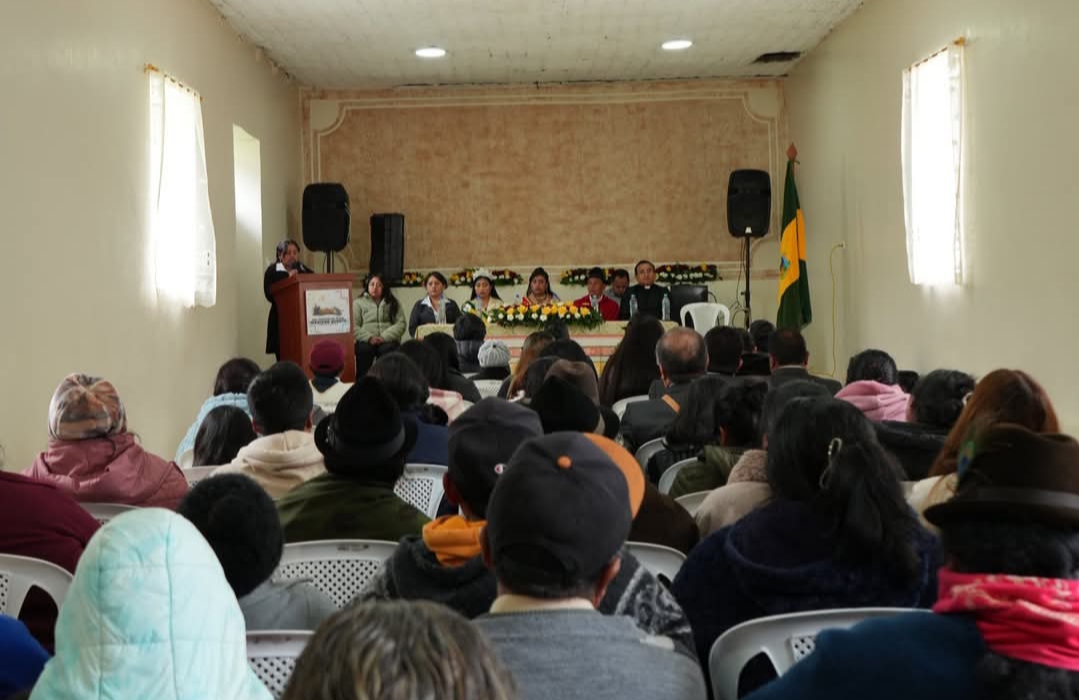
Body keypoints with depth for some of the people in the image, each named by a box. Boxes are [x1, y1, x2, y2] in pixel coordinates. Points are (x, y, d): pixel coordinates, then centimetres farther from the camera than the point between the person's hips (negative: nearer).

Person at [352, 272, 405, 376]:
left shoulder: (393, 303, 17)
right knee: (364, 349, -35)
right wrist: (369, 337, -14)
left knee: (387, 349, -35)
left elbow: (401, 324, 4)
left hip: (387, 340, 0)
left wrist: (384, 337, -12)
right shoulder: (358, 302, 16)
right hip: (366, 341, 0)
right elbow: (353, 326, 3)